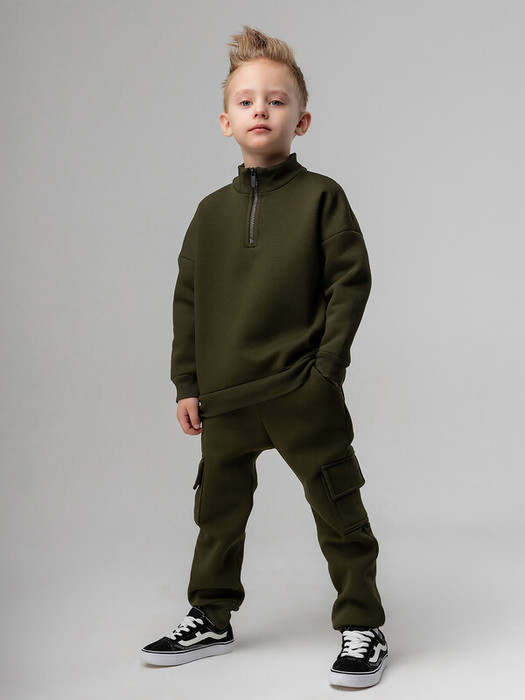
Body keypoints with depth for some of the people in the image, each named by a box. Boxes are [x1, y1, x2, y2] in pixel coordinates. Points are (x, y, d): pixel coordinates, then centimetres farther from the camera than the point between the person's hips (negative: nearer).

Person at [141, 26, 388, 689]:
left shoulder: (320, 197, -2)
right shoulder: (212, 210, 9)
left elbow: (350, 280, -4)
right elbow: (187, 299, 11)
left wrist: (327, 364, -10)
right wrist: (187, 383, 7)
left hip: (303, 392, -4)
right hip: (224, 395, 5)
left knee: (337, 509, 3)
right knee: (218, 508, 15)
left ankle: (361, 626, 18)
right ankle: (210, 618, 33)